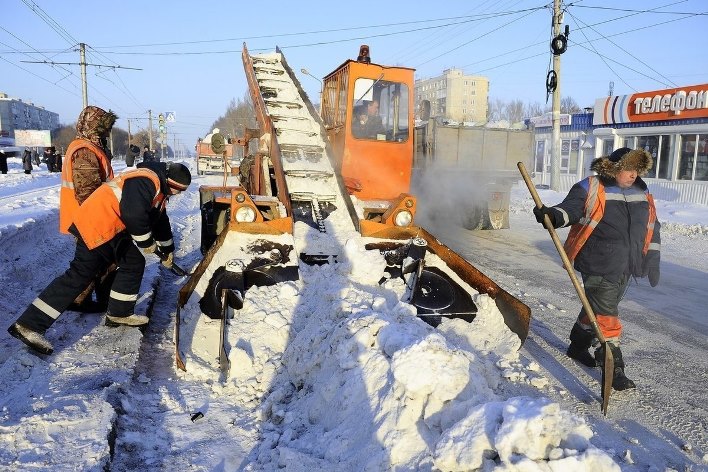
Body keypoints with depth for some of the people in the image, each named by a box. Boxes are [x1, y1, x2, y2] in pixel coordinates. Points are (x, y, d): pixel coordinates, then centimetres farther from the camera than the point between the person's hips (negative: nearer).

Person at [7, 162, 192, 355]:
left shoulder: (158, 188, 16)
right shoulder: (146, 181, -18)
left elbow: (160, 220, 27)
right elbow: (134, 215, -28)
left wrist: (167, 249, 33)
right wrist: (146, 242, -12)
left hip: (113, 229, 11)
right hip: (98, 225, -11)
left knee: (134, 263, 13)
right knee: (79, 275, -11)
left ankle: (120, 313, 23)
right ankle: (29, 325, -7)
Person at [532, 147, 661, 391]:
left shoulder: (642, 194, 10)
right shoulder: (590, 189, -8)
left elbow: (652, 228, 16)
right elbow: (569, 208, -17)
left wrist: (653, 261, 14)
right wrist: (553, 215, -40)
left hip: (625, 267, 7)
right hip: (599, 267, -7)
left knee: (597, 308, 19)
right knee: (606, 315, -6)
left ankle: (578, 346, 37)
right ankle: (614, 368, 3)